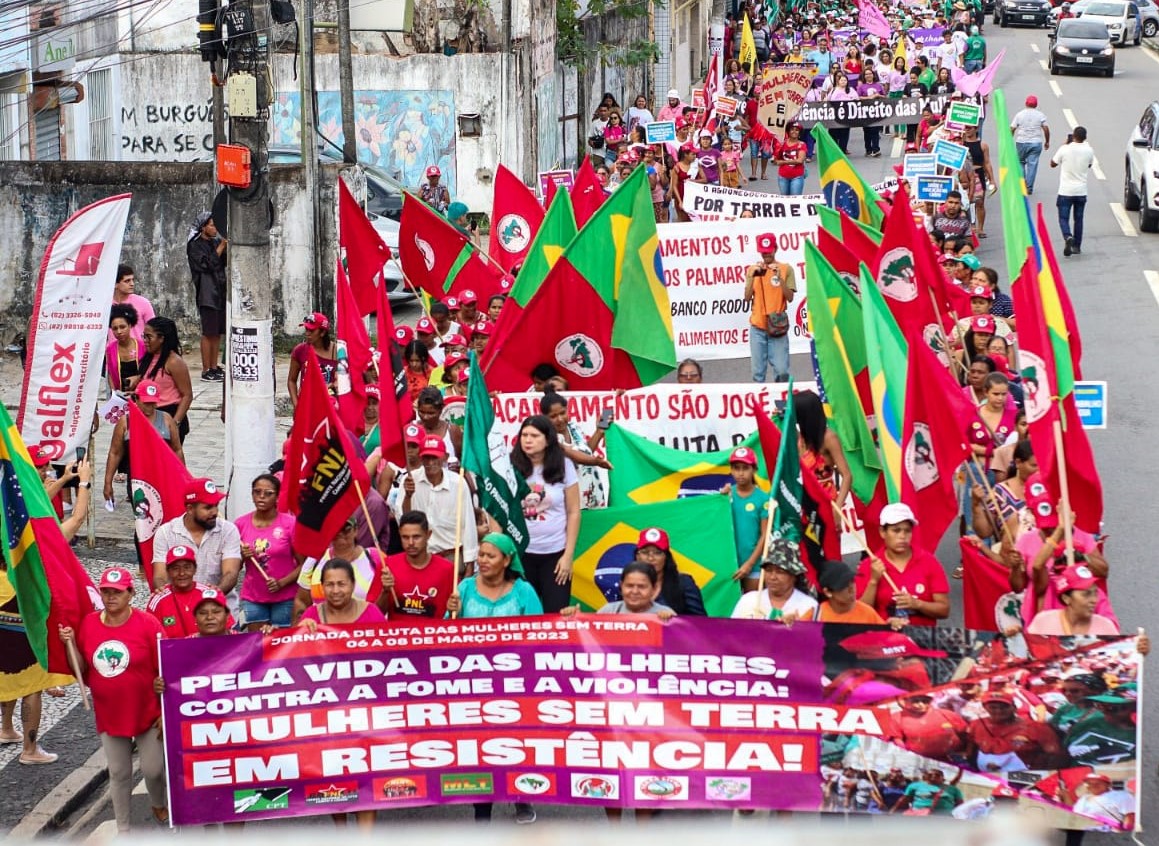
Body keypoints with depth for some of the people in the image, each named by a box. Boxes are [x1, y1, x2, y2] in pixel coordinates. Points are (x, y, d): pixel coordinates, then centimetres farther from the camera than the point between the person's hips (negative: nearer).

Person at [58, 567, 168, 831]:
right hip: (109, 717, 3)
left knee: (153, 769, 5)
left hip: (147, 714, -3)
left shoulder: (148, 624, -14)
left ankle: (159, 805, 37)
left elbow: (165, 671, -11)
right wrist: (70, 644, -13)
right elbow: (82, 671, 3)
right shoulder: (88, 624, -3)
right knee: (119, 774, 12)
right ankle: (123, 830, 26)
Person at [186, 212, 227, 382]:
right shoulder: (195, 245, -6)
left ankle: (214, 368, 14)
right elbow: (208, 264, -15)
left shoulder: (215, 242, 14)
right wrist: (221, 247, -13)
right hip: (207, 293, -7)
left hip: (220, 291, 7)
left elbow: (226, 262, 12)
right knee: (208, 333, -8)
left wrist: (228, 247, -4)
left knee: (218, 333, 9)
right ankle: (206, 371, -5)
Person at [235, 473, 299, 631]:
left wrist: (282, 583, -17)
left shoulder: (290, 523, -6)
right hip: (252, 599, 2)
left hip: (285, 599, -2)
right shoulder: (241, 524, 2)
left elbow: (303, 564, -4)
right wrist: (242, 556, -10)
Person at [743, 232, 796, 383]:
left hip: (777, 326, -2)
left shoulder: (786, 269, 2)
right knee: (758, 371, 0)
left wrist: (779, 277, -15)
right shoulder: (753, 269, 8)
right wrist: (752, 276, -10)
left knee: (782, 371, -8)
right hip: (757, 327, 2)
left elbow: (790, 298, -4)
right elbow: (747, 298, 2)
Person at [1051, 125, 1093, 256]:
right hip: (1081, 191, 3)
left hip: (1066, 191, -3)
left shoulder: (1065, 149, -12)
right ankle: (1077, 246, 18)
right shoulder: (1089, 151, -5)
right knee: (1078, 219, 15)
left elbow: (1053, 163, 3)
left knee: (1063, 218, 1)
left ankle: (1068, 237, -26)